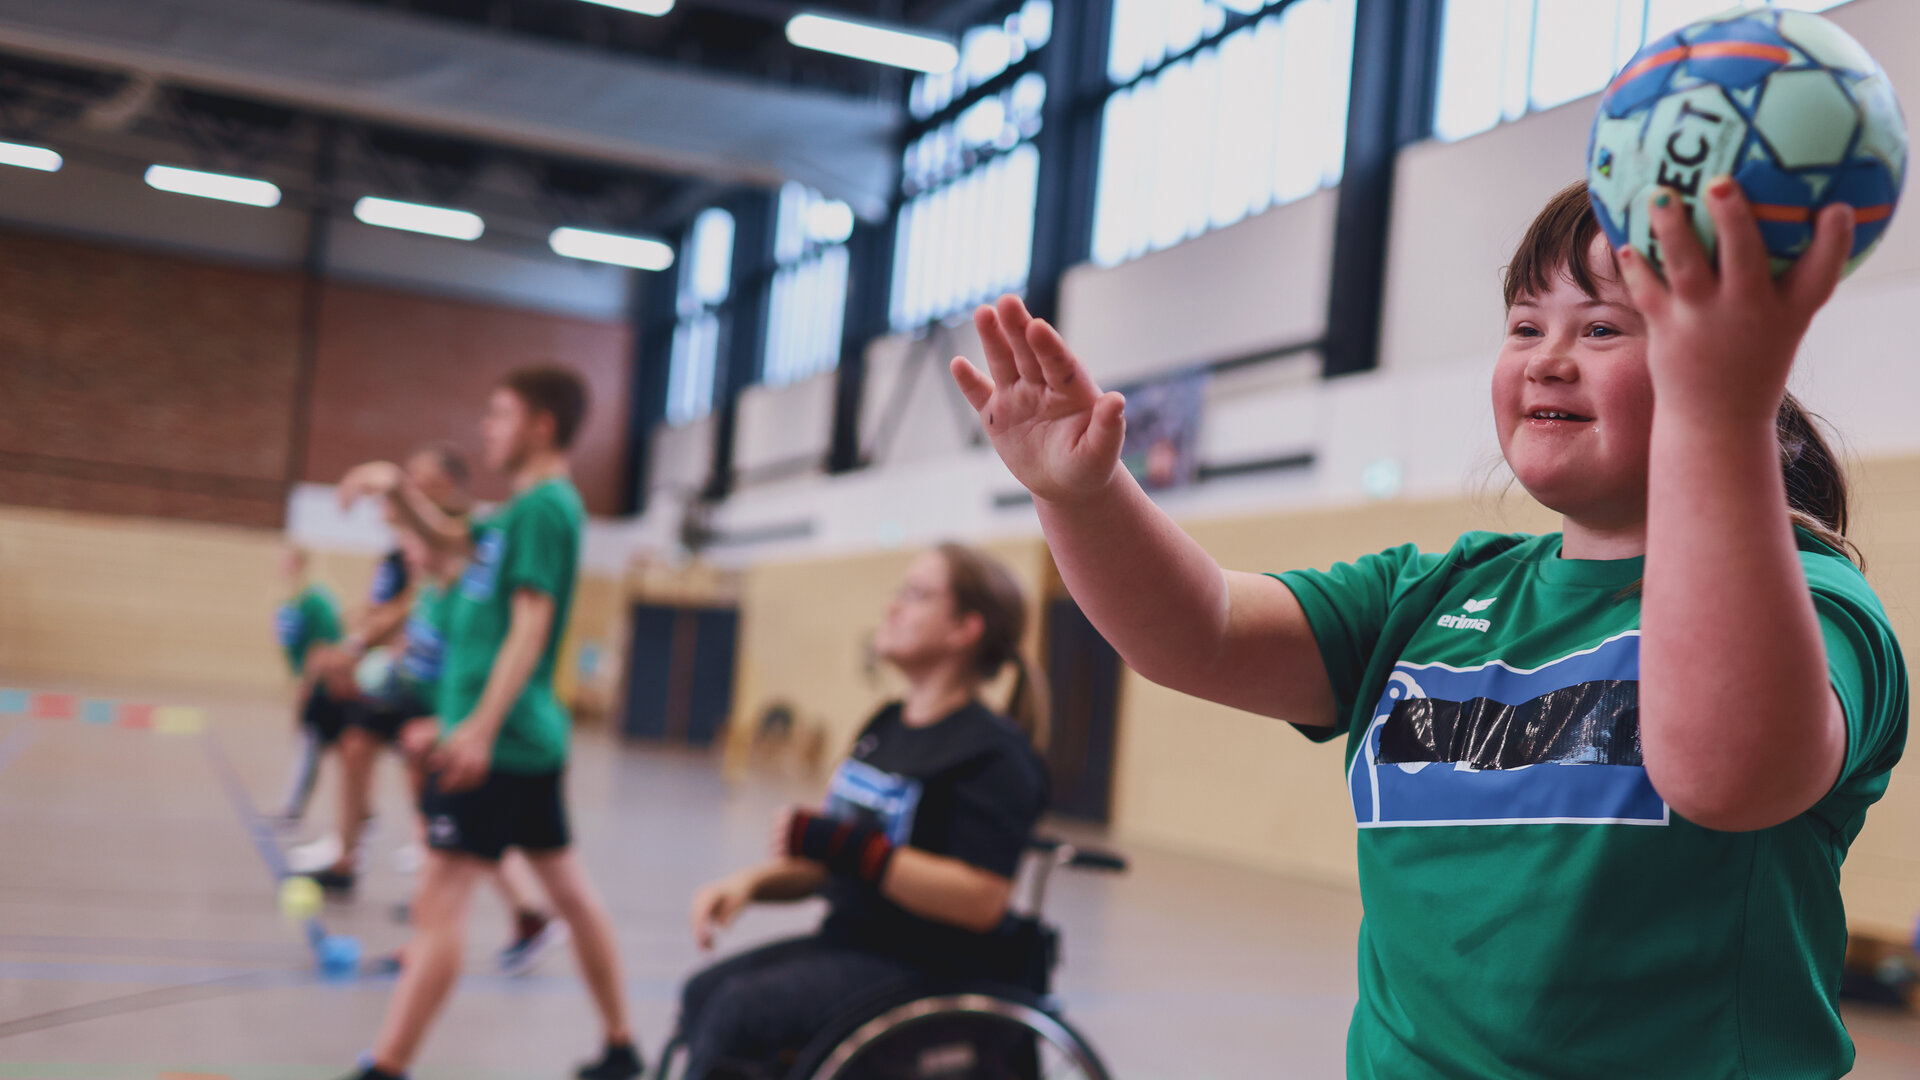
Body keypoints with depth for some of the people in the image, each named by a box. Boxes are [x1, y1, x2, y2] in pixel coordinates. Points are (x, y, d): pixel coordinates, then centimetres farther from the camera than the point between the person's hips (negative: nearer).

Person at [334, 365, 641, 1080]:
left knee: (440, 899, -9)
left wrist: (482, 727, -27)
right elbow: (447, 539, 28)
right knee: (568, 889, 15)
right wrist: (396, 488, 11)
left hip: (498, 742, -10)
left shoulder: (544, 506, -13)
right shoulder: (525, 510, 16)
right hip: (532, 738, 10)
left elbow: (531, 625, -21)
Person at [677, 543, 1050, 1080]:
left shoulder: (995, 753, -14)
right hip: (847, 938, 9)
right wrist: (751, 881, -1)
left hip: (927, 970, -8)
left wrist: (846, 846, -26)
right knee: (703, 992, -7)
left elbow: (981, 898, -24)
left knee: (740, 1009, -20)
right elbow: (830, 861, 18)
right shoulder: (885, 726, 14)